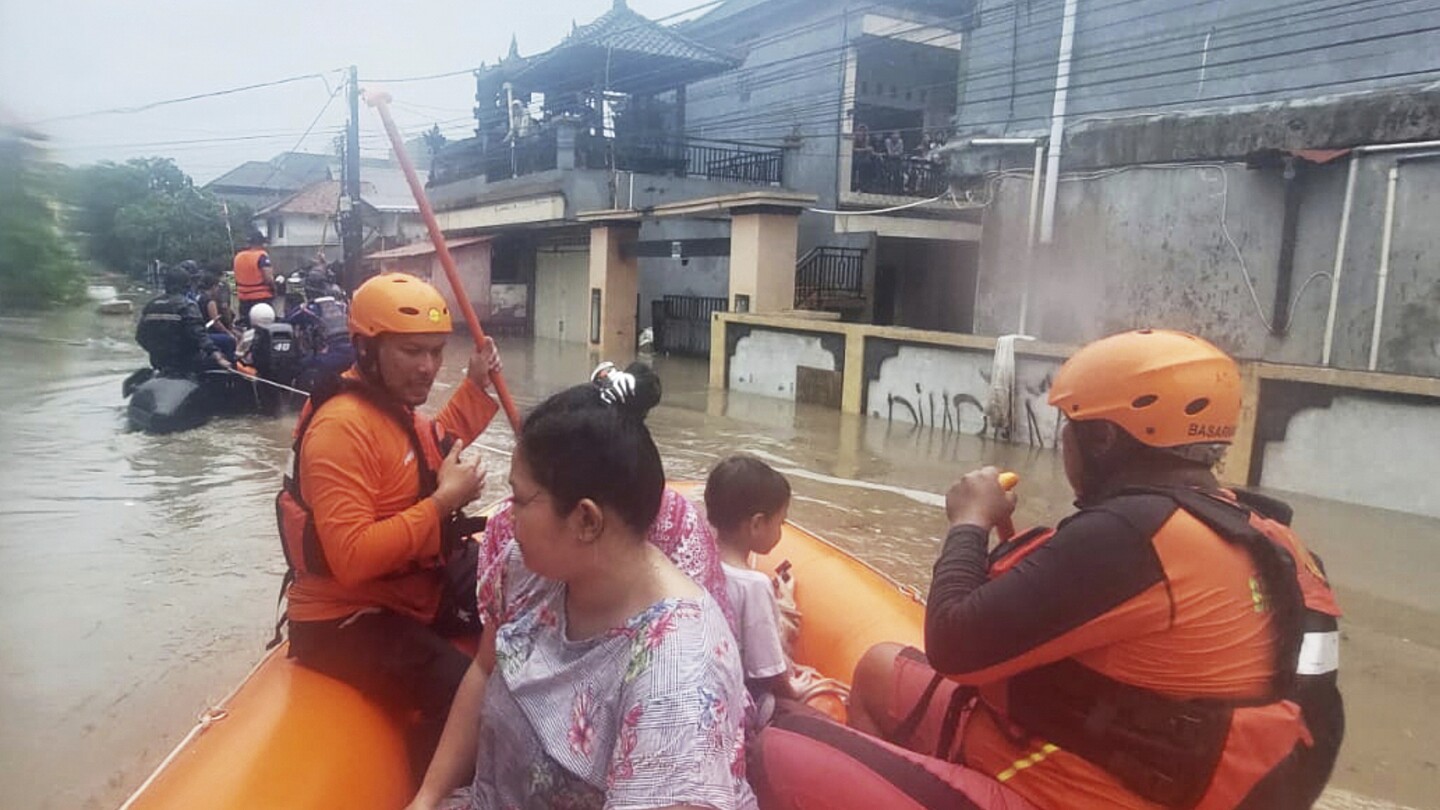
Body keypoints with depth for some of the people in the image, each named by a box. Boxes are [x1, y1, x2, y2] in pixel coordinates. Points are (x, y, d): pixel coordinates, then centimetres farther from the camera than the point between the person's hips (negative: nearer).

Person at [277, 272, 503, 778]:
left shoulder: (396, 404, 5)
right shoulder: (342, 427, -25)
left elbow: (435, 448, 29)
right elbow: (352, 558, -33)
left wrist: (477, 384, 18)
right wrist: (443, 501, -28)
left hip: (417, 585, 10)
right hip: (346, 618, -10)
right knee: (460, 692, -30)